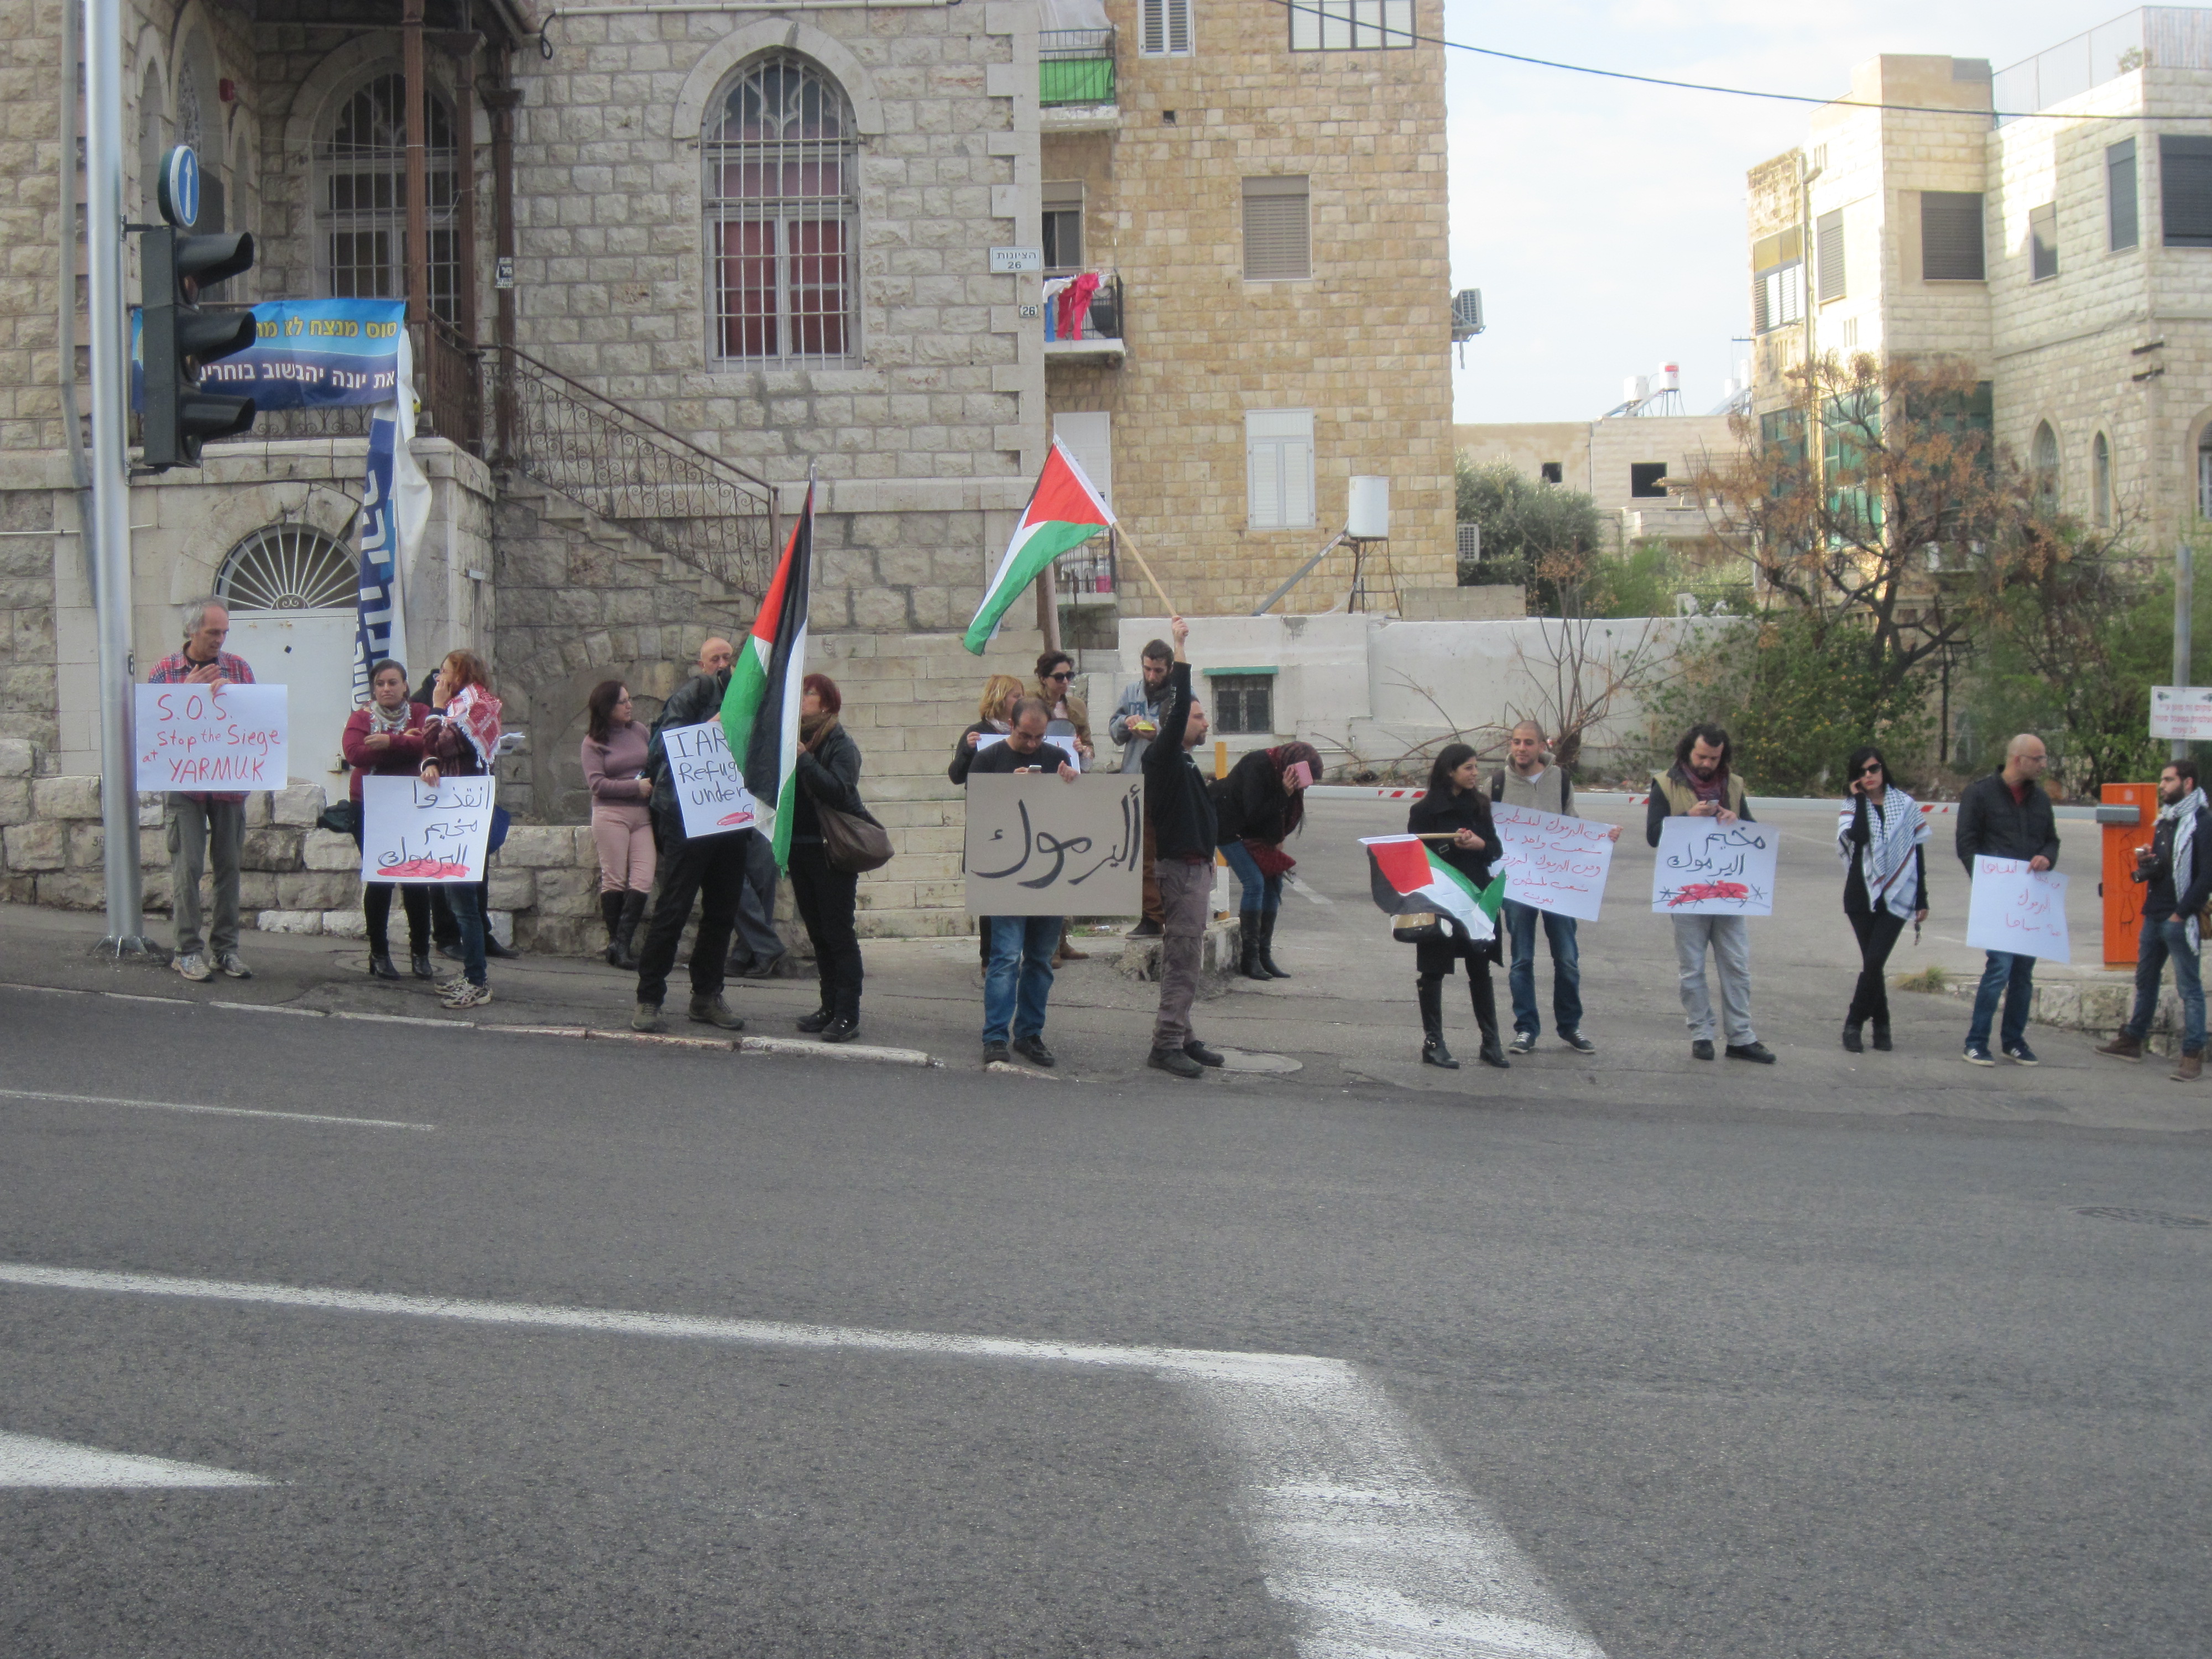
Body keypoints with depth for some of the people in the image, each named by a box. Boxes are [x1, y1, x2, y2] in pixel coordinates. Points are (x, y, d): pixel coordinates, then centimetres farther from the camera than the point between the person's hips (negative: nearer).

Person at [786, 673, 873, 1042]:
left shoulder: (841, 744, -7)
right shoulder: (792, 738, 11)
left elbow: (839, 791, -22)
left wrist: (804, 758, -24)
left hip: (832, 852, -7)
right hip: (800, 848, 7)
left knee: (838, 933, -6)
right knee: (817, 932, 11)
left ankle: (848, 1015, -4)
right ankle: (830, 1007, 18)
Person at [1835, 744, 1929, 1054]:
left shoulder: (1905, 805, 4)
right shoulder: (1851, 806, 5)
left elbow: (1918, 853, 8)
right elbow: (1857, 835, -17)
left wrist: (1922, 899, 7)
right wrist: (1860, 799, -9)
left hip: (1896, 897, -1)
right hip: (1862, 896, 1)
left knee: (1874, 961, -11)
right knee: (1872, 963, 2)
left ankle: (1854, 1023, 0)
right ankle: (1881, 1025, 13)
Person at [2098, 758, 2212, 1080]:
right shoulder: (2166, 820, 15)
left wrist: (2181, 914, -16)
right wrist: (2146, 864, 2)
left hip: (2181, 921, -9)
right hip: (2154, 916, 9)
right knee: (2145, 980, 16)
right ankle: (2132, 1041, 26)